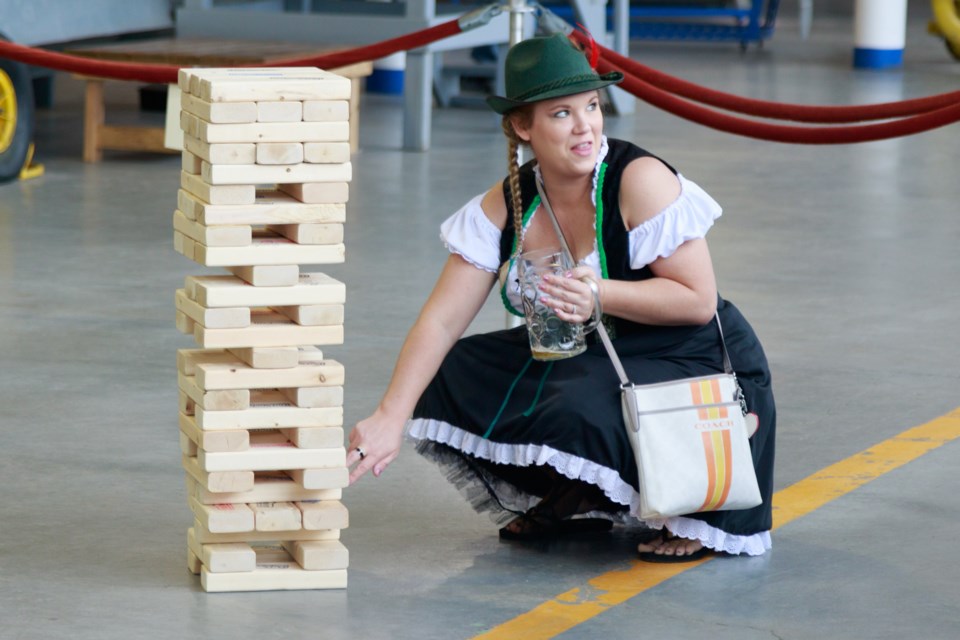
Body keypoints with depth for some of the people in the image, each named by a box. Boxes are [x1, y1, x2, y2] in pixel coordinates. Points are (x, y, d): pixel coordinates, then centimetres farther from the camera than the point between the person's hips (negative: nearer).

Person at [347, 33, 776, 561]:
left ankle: (693, 516, -5)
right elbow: (441, 321, -8)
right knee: (454, 376, -4)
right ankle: (577, 508, 12)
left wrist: (601, 294, -32)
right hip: (583, 360, 7)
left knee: (583, 412, -35)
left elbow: (699, 300, -19)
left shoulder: (641, 182, -19)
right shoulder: (504, 207, -4)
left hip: (692, 366, -7)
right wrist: (390, 417, -18)